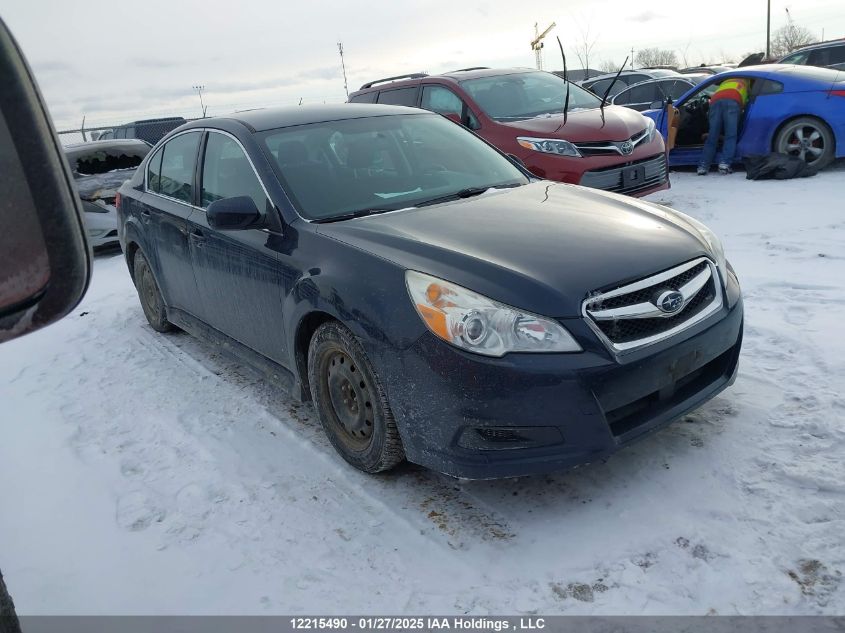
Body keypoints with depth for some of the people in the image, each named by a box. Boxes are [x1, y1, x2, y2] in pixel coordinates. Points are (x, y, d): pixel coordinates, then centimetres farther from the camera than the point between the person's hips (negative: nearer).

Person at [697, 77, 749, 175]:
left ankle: (703, 166, -12)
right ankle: (725, 163, -25)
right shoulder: (745, 82, 35)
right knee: (730, 136, -7)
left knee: (712, 137, 1)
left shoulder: (725, 82, 43)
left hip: (715, 101, 3)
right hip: (732, 101, -3)